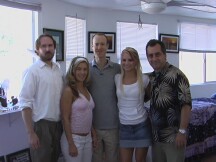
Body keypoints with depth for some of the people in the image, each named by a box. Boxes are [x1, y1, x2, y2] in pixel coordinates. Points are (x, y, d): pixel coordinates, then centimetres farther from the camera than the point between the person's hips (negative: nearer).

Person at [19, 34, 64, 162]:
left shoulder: (58, 70, 8)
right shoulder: (33, 71, -11)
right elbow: (25, 103, -15)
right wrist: (31, 133, -18)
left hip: (58, 124, 6)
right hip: (41, 125, -6)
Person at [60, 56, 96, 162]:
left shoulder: (86, 89, 7)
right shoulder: (68, 91, -14)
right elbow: (65, 119, -15)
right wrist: (71, 144, -17)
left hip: (88, 138, 7)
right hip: (74, 138, -7)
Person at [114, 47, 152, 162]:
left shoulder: (144, 79, -7)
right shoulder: (117, 78, -2)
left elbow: (150, 97, 10)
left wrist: (139, 100, 1)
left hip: (141, 125, -1)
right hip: (124, 126, 1)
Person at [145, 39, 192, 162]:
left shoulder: (176, 75, -12)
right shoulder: (151, 77, 8)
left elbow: (186, 104, -16)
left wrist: (182, 131, -20)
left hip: (173, 136, -6)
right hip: (156, 135, 6)